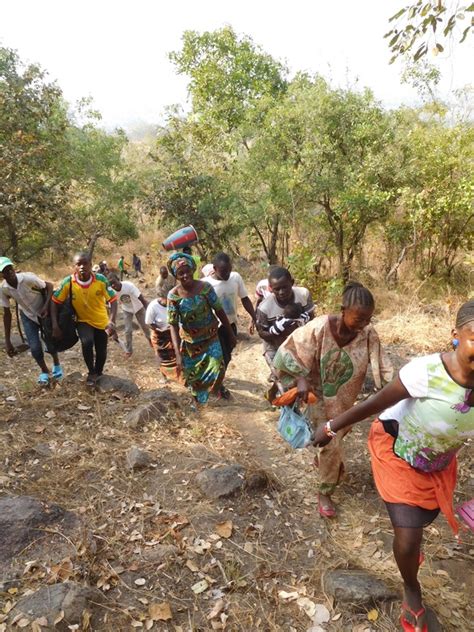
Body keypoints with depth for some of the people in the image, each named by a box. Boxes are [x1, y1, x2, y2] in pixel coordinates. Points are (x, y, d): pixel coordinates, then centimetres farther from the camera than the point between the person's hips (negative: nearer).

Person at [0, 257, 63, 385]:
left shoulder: (28, 278, -31)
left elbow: (49, 286, -16)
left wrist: (46, 306, -30)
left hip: (44, 312, -2)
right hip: (28, 316, 2)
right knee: (35, 348, -6)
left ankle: (56, 365, 35)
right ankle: (44, 371, 24)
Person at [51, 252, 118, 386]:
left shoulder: (101, 280, -22)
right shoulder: (68, 282, -21)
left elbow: (113, 300, -19)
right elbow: (55, 301, -12)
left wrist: (112, 321, -32)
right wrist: (55, 325, -20)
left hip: (101, 321, 1)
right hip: (83, 321, -1)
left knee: (101, 353, 8)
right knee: (87, 342, -28)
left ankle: (98, 373, 41)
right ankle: (91, 373, -2)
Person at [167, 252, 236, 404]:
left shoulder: (205, 287, -16)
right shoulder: (173, 295, -18)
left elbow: (219, 311, -7)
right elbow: (173, 325, -18)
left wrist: (231, 334, -1)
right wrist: (178, 354, -25)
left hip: (211, 338, 0)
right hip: (189, 342, 0)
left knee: (217, 368, -8)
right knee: (193, 375, 14)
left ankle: (216, 387, 28)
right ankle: (198, 397, 45)